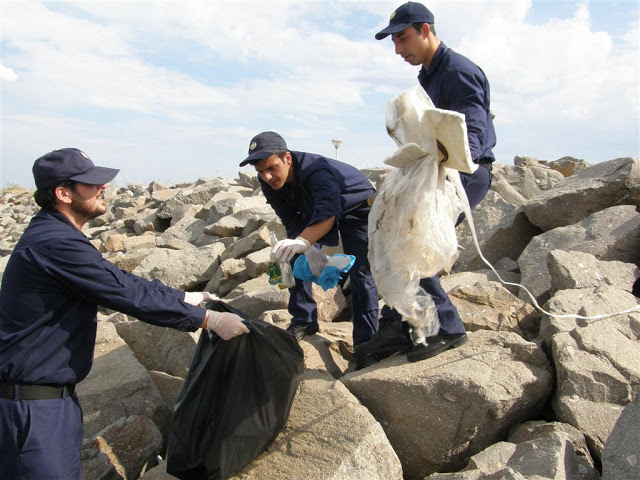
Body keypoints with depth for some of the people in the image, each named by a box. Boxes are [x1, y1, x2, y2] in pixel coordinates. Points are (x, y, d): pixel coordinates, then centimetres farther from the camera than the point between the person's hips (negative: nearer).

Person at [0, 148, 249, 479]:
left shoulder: (54, 234, 8)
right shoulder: (55, 244, -26)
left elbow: (119, 281, 13)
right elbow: (132, 296, -24)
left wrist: (183, 298, 14)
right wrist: (210, 319, -16)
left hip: (56, 392, 10)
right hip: (31, 404, -10)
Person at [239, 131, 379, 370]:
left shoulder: (316, 170, -41)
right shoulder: (268, 182, -20)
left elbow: (328, 211, -59)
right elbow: (291, 221, -18)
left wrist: (303, 241, -77)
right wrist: (310, 250, -34)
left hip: (357, 209, -6)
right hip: (314, 210, 6)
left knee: (360, 274, -18)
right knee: (296, 258, -10)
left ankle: (366, 345, -11)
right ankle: (303, 320, 7)